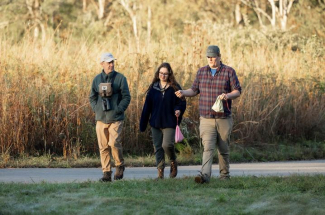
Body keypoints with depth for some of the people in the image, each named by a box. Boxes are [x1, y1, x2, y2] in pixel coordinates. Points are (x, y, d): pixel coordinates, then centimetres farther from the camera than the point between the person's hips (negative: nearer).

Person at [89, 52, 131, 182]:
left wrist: (118, 110, -9)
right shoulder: (97, 79, 10)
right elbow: (92, 97, 18)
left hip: (115, 119, -4)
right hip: (101, 118, 4)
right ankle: (106, 172, 7)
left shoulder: (120, 78, 0)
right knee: (103, 147, 2)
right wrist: (96, 109, 4)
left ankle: (120, 166, 10)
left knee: (114, 143, -14)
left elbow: (126, 97, 0)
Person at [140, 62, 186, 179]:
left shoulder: (174, 88, -1)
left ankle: (173, 161, 14)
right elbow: (147, 106, 10)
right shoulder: (153, 88, 8)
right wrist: (143, 124, 9)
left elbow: (182, 102, 2)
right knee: (158, 147, 4)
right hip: (155, 122, 4)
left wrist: (178, 110, -21)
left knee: (167, 145, -16)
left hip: (169, 122, -4)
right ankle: (160, 172, 8)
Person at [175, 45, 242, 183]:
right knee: (208, 148, -13)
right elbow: (194, 90, 15)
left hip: (224, 119, -1)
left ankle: (224, 175, 23)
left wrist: (228, 95, -22)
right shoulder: (201, 72, 10)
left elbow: (237, 91, -1)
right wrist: (183, 93, -5)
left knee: (223, 149, 8)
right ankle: (205, 175, -25)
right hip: (206, 119, 1)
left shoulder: (229, 72, 1)